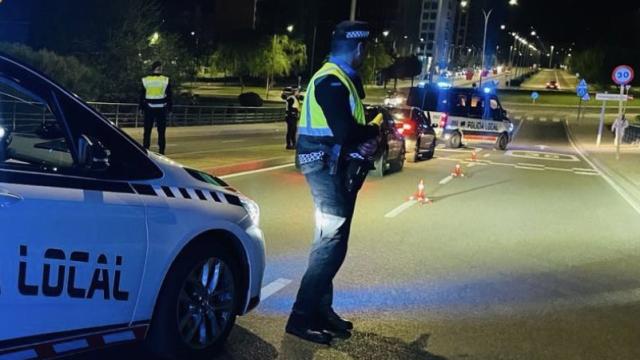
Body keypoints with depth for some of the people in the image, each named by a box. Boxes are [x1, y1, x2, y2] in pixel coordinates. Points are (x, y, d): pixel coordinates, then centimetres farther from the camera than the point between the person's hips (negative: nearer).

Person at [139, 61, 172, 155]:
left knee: (147, 132, 8)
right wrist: (169, 108, 7)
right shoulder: (166, 80, -2)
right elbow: (169, 96, 1)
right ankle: (161, 152, 3)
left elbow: (141, 96, 5)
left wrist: (141, 108, 12)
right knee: (161, 132, 4)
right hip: (161, 109, -1)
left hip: (149, 109, 1)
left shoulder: (145, 80, 1)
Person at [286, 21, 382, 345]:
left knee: (330, 238, 14)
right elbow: (346, 133, -27)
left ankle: (321, 310, 24)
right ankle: (302, 317, -5)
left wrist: (367, 140, -7)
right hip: (327, 165, -10)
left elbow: (353, 123, 13)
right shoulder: (331, 81, -18)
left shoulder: (346, 79, 14)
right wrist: (374, 131, -9)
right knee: (332, 241, -10)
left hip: (338, 165, 10)